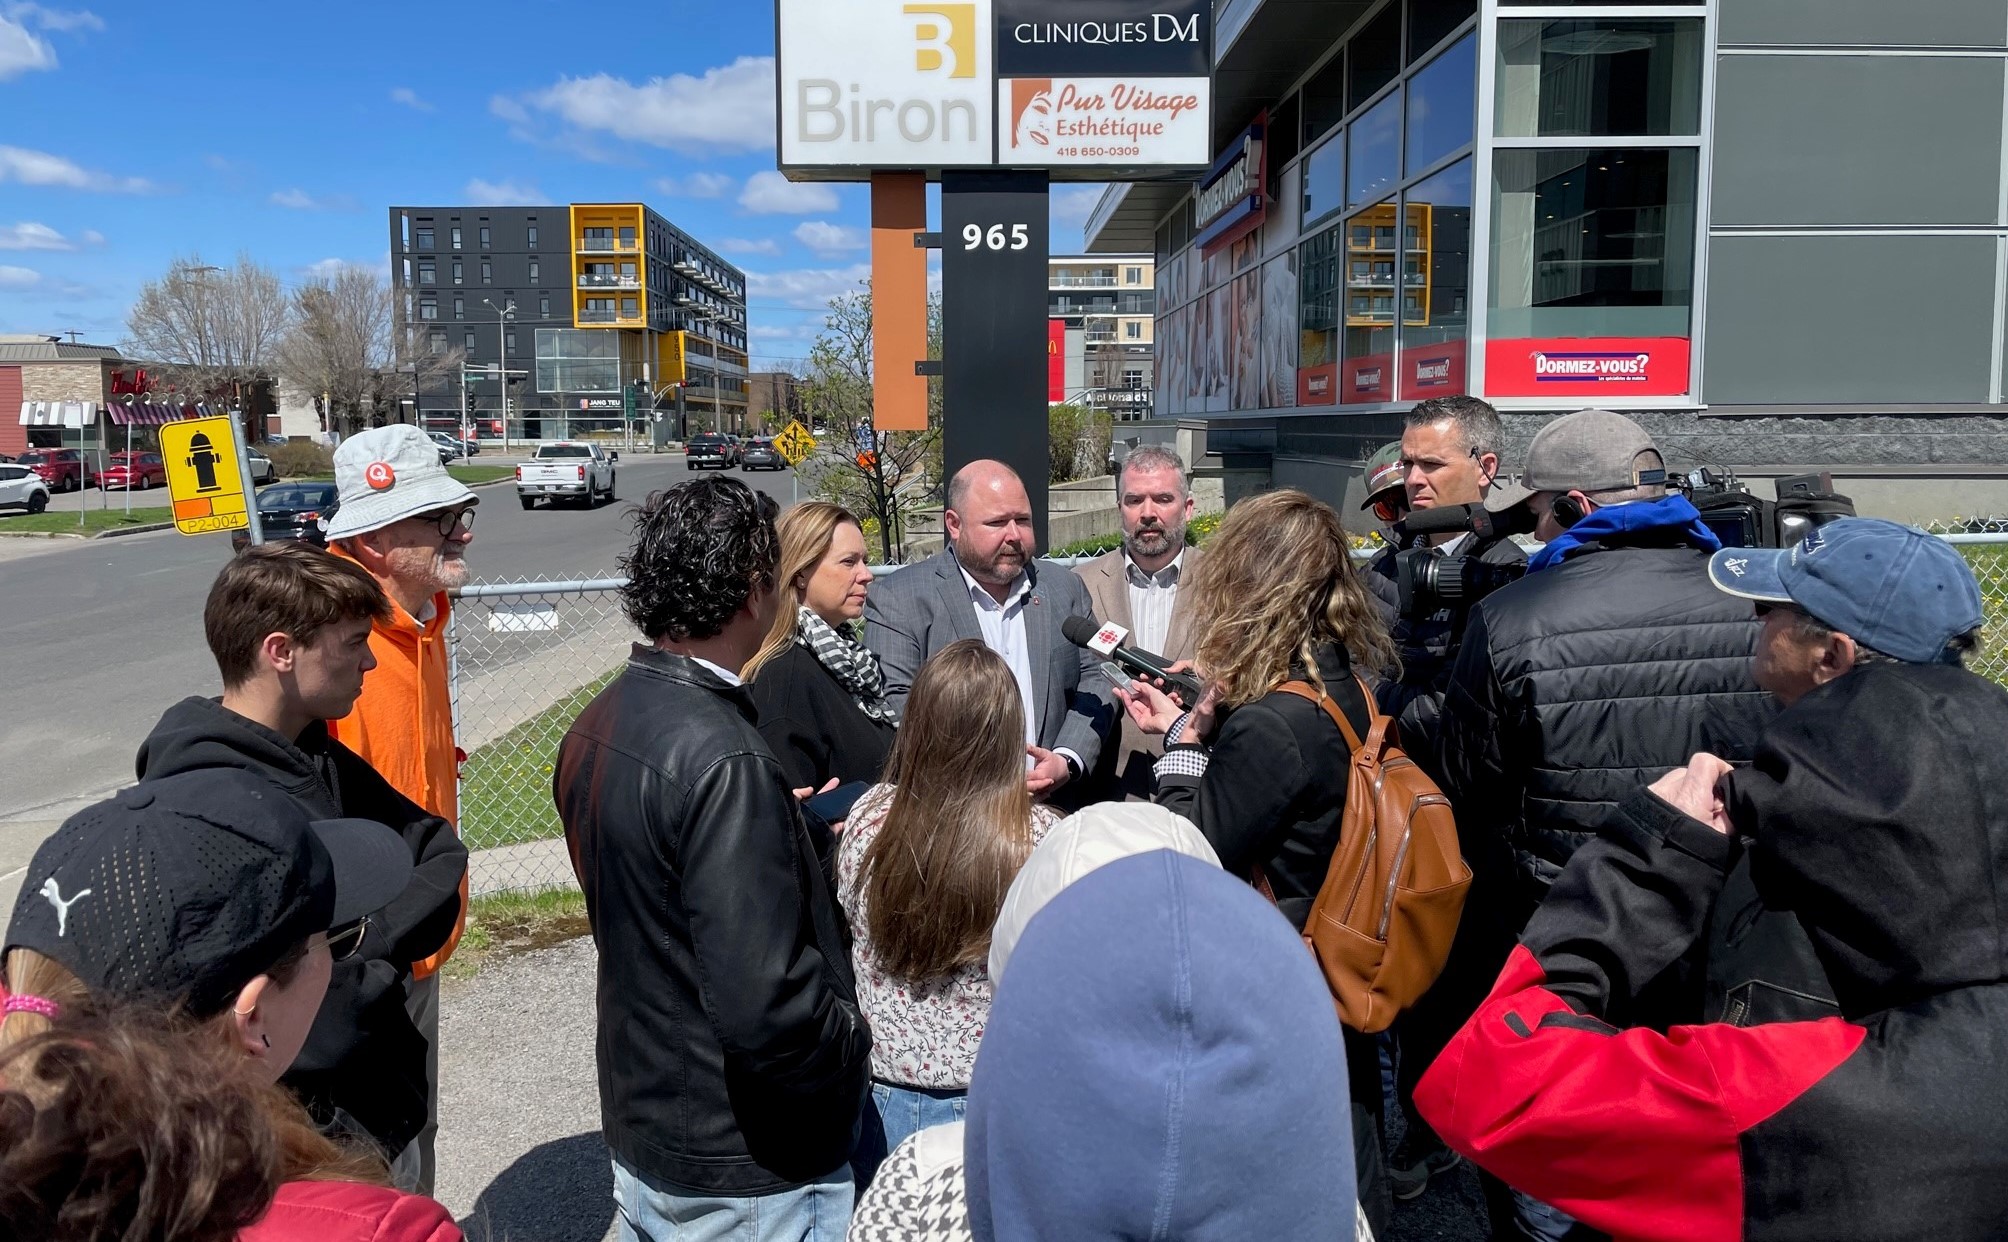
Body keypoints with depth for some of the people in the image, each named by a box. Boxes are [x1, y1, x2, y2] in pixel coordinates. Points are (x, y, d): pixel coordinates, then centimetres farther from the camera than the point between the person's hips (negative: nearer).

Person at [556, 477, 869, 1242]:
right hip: (747, 1175, -8)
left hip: (638, 1128, 8)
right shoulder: (722, 758, -29)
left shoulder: (595, 728, -1)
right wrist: (855, 1051, -14)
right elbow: (764, 1006, -32)